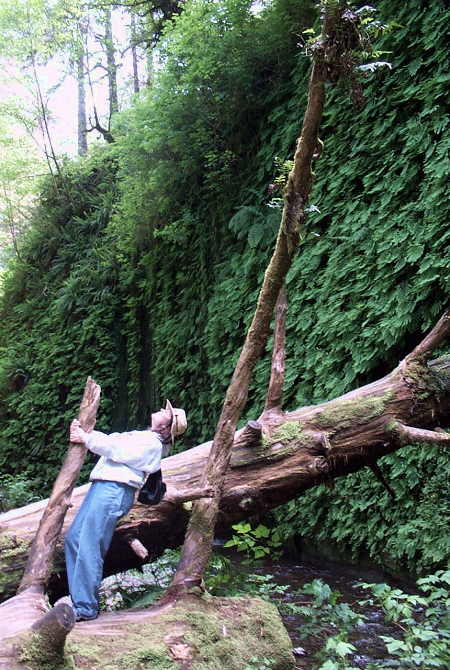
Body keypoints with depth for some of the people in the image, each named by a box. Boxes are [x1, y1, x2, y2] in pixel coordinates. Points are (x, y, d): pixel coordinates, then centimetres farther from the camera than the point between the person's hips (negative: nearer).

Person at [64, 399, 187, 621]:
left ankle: (85, 608, -7)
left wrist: (85, 438, -4)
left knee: (89, 548, -12)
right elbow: (108, 440, 23)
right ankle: (78, 598, 14)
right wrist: (81, 432, 9)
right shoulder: (141, 436, 25)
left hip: (115, 490, -10)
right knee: (73, 538, 8)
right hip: (101, 486, 10)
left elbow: (116, 450, -12)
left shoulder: (152, 443, -5)